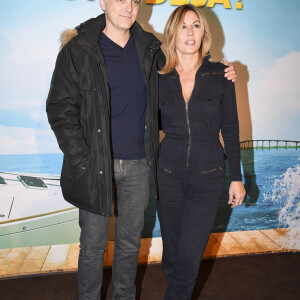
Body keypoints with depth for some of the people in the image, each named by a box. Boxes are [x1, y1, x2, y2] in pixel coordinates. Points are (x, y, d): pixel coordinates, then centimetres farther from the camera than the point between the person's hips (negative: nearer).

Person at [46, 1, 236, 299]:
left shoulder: (149, 47, 6)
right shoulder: (77, 50, -5)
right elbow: (60, 109, -6)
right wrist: (83, 161, -12)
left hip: (138, 165, 3)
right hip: (96, 166, -3)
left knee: (130, 243, 17)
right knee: (93, 245, 11)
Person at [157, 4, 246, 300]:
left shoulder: (220, 74, -3)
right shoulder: (160, 79, 1)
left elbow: (230, 128, 1)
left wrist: (236, 178, 1)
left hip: (208, 175, -1)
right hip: (168, 175, 2)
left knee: (190, 255, -3)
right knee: (171, 251, 12)